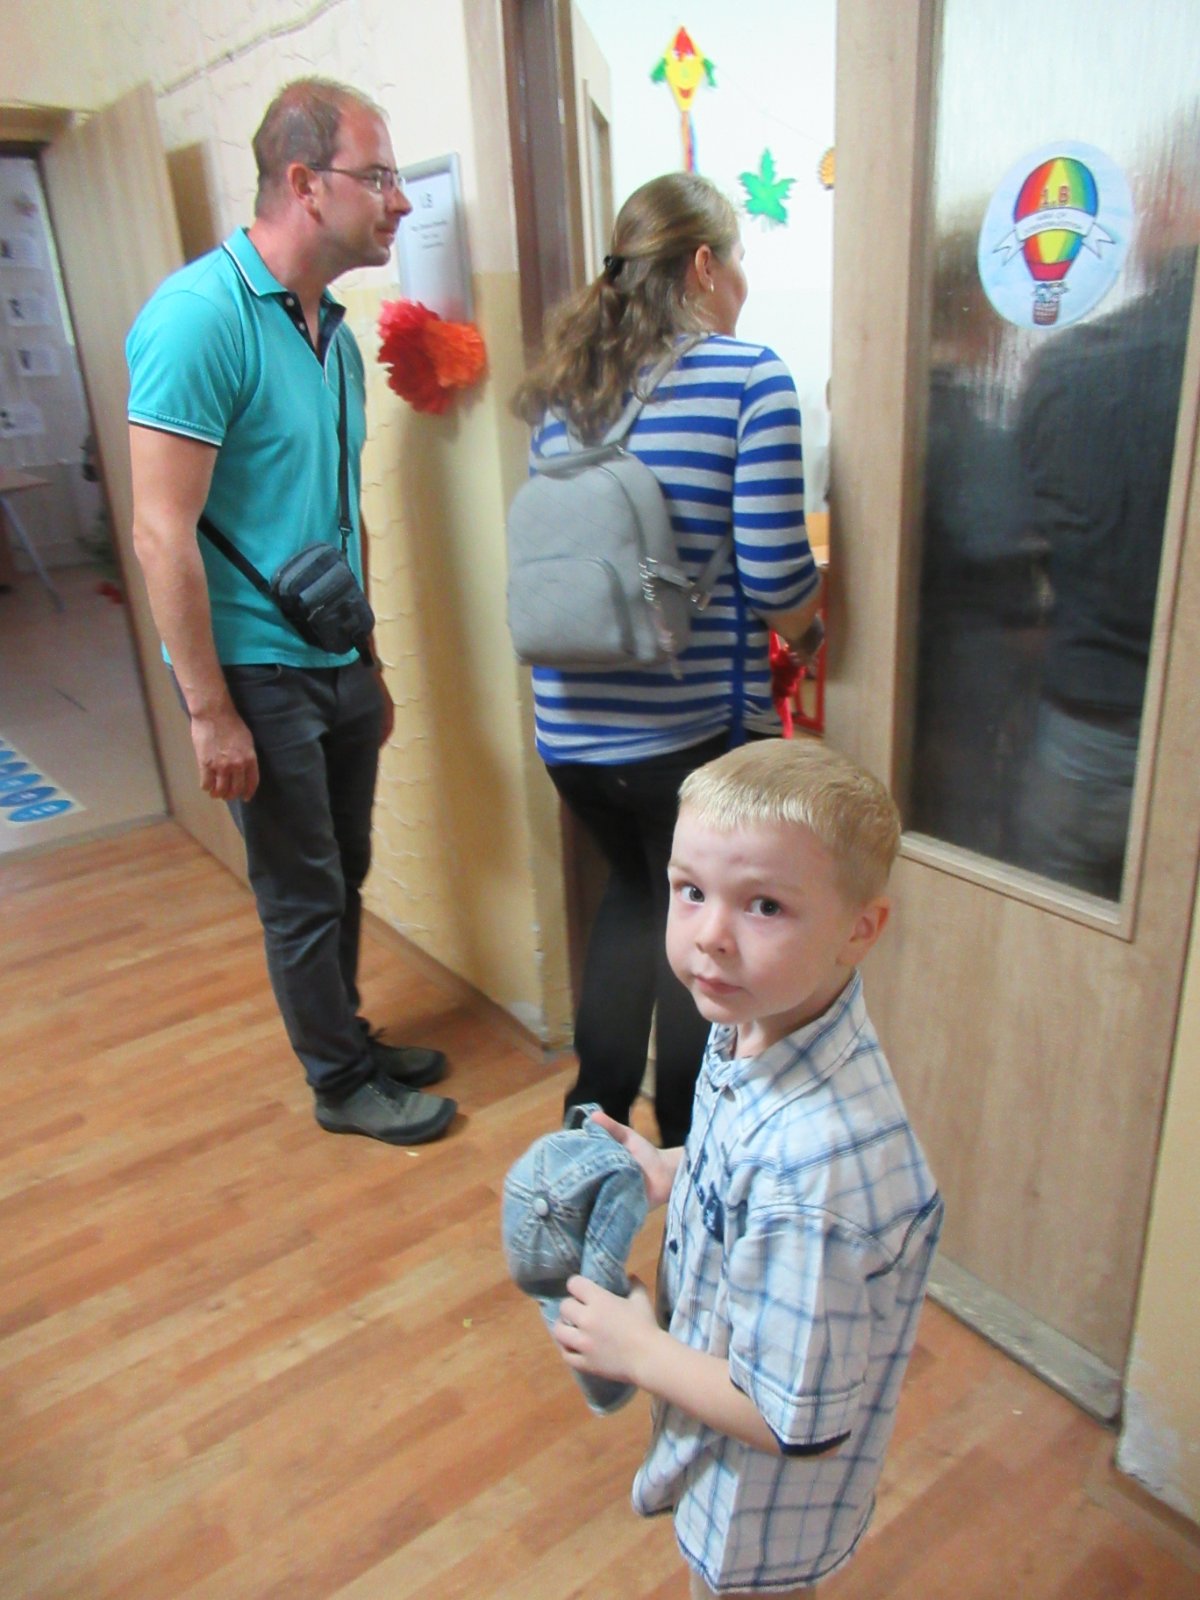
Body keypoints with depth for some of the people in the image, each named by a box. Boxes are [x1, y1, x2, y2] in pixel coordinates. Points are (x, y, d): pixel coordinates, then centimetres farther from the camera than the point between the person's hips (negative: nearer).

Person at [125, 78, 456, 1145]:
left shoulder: (333, 333, 10)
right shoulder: (200, 316, -17)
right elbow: (162, 534, -20)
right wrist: (212, 712, -19)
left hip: (336, 665, 8)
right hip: (258, 671, -8)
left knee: (344, 875, 18)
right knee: (303, 893, 7)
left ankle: (351, 1039, 38)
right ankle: (343, 1084, 26)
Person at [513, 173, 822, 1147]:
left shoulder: (562, 389, 9)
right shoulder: (749, 380, -9)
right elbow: (777, 580, -14)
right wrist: (805, 618, 9)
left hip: (569, 725, 6)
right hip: (694, 728, -5)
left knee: (633, 892, 28)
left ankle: (596, 1112, 38)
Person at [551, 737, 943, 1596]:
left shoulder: (815, 1160, -42)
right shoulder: (760, 1025, -16)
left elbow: (801, 1422, -31)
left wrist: (637, 1349, -21)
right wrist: (674, 1174, -8)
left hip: (766, 1496, -7)